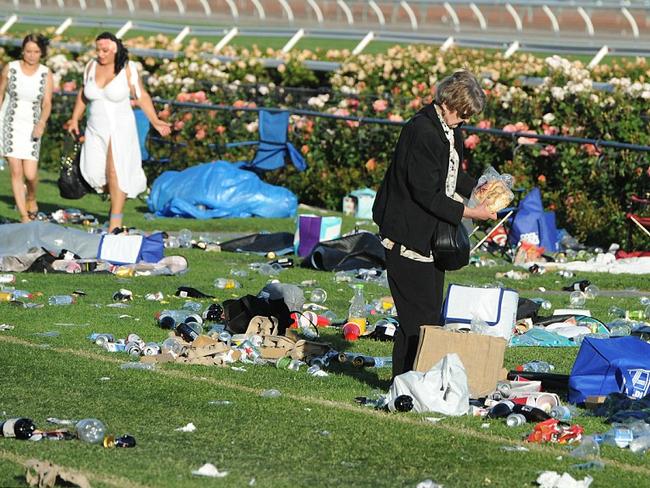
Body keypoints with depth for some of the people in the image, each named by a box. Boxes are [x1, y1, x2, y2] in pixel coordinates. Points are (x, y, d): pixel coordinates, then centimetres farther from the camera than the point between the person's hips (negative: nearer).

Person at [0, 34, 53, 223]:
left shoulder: (46, 74, -2)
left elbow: (47, 103, -5)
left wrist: (41, 123, -22)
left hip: (31, 127, 1)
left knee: (30, 174, -6)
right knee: (16, 171, -7)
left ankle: (31, 199, 28)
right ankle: (24, 216, -1)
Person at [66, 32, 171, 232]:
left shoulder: (127, 69, -7)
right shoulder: (92, 66, 5)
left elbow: (142, 97, -2)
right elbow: (83, 94, 19)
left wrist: (155, 121, -9)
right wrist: (75, 119, 17)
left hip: (120, 127, -4)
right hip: (95, 129, 4)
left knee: (115, 173, -10)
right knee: (93, 172, -5)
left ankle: (115, 222, -6)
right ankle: (117, 196, 24)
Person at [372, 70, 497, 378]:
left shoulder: (450, 129, 8)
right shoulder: (421, 132, -22)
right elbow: (426, 192, -23)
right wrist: (468, 213, -20)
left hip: (432, 235, 10)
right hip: (409, 234, -10)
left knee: (432, 312, 11)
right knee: (419, 314, -8)